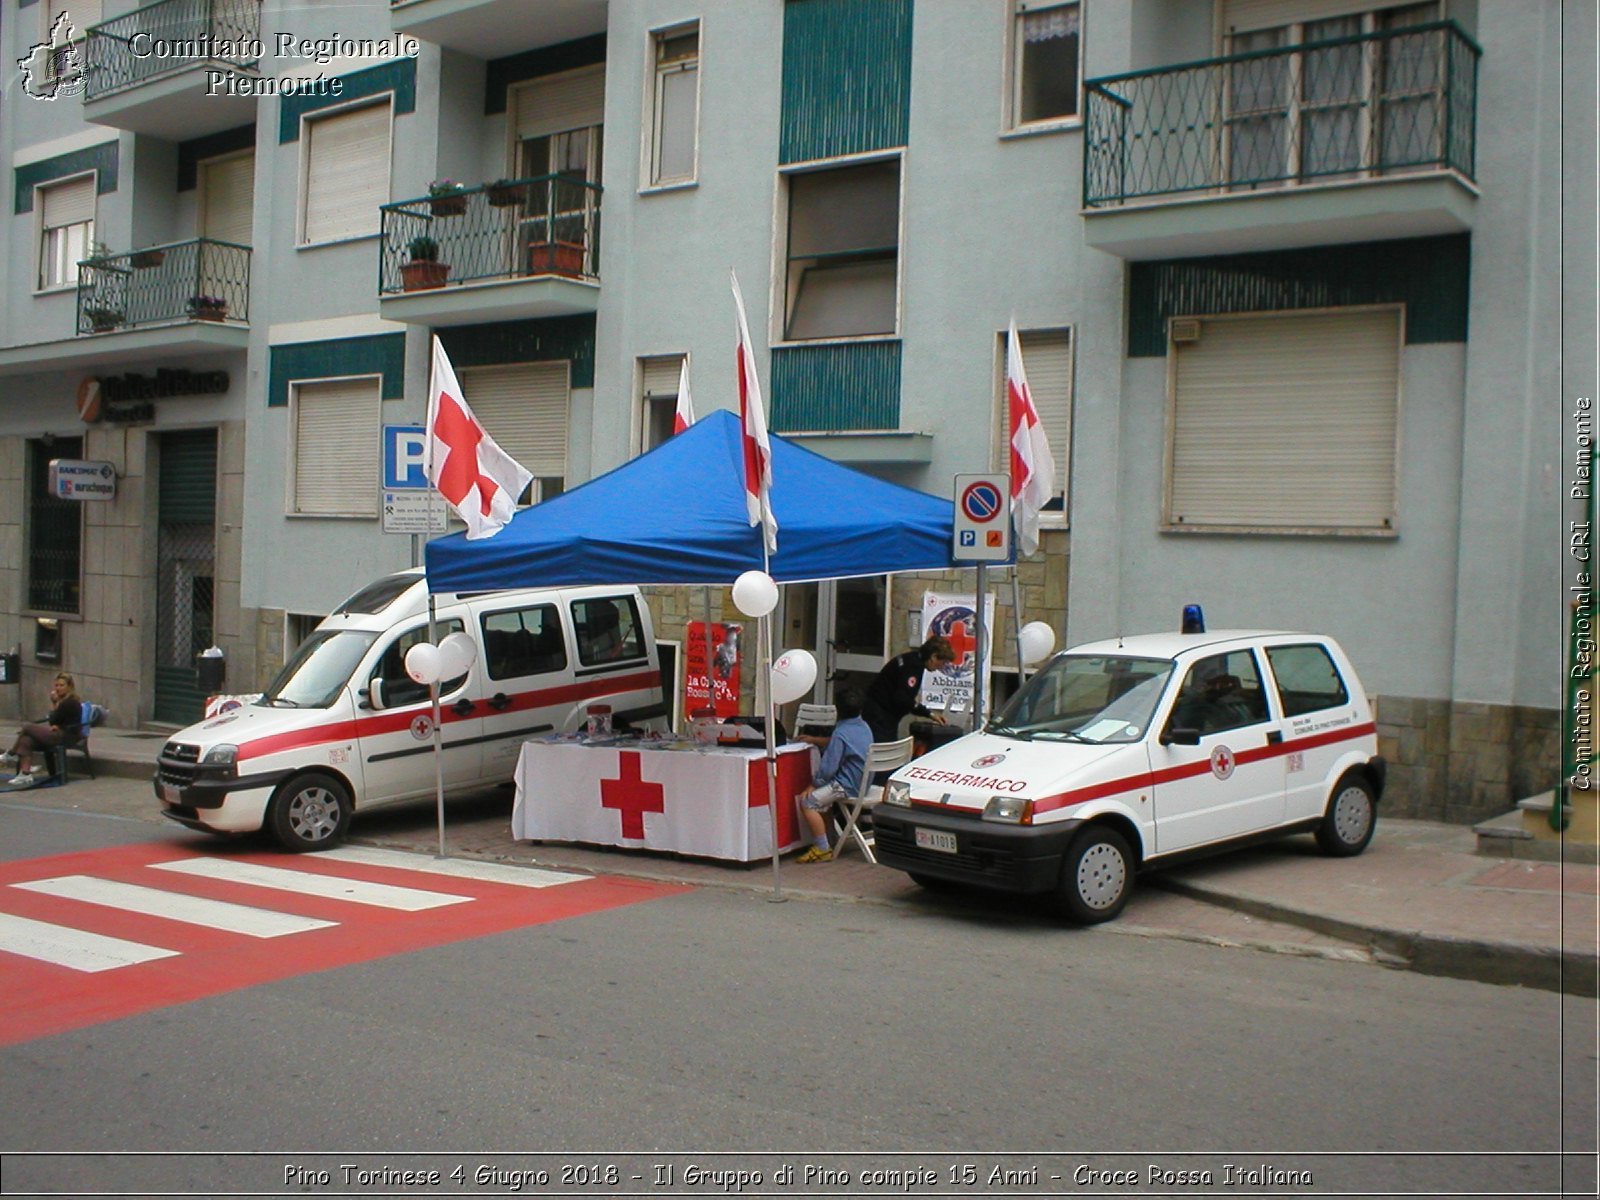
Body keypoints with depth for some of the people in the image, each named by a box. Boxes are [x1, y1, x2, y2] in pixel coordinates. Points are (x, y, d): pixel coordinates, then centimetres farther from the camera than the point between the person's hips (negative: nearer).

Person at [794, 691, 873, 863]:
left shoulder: (841, 733, -21)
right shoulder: (863, 727, 7)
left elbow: (828, 768, -20)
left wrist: (814, 783, -4)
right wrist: (815, 740, 30)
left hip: (849, 787, -10)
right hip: (863, 782, 10)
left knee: (807, 801, -12)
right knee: (819, 797, 25)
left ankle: (823, 849, -10)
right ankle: (823, 840, 25)